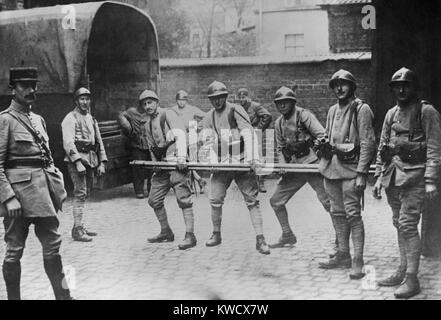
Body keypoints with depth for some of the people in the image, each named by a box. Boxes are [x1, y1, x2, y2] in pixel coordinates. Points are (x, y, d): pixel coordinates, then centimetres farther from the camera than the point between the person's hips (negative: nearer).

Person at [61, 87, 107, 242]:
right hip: (76, 159, -8)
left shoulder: (91, 119, 19)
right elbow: (68, 142, -15)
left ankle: (80, 227, 19)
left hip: (90, 159, 8)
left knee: (85, 193, 10)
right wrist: (78, 162, -23)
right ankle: (77, 230, -9)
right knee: (80, 193, -11)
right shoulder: (71, 118, -5)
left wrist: (102, 162, 12)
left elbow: (99, 141, 20)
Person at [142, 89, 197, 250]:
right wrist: (155, 164, 10)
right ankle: (166, 233, 24)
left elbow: (180, 135, -14)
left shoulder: (167, 114, -3)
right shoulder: (148, 124, 20)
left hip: (176, 162, -8)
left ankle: (190, 236, -9)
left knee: (183, 198, -12)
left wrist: (181, 157, -24)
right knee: (154, 200, 9)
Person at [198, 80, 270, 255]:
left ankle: (260, 239, -1)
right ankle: (216, 235, 20)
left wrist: (253, 158, -25)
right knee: (215, 200, 0)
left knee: (252, 200, -4)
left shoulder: (235, 110, -6)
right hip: (221, 164, 4)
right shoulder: (209, 117, 11)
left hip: (241, 162, -4)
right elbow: (204, 140, 10)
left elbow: (249, 134, -15)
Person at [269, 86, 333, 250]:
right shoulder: (279, 122, 13)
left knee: (328, 202, -10)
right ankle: (288, 236, 22)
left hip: (311, 163, -7)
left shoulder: (303, 115, -7)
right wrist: (282, 164, 1)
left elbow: (322, 135, -12)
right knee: (276, 201, 7)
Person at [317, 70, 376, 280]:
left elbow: (367, 143, -11)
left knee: (352, 214, -8)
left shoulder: (361, 109, -6)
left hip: (350, 168, -7)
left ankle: (358, 261, -2)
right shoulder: (332, 110, 16)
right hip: (331, 168, 7)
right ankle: (343, 255, 22)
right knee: (337, 213, 12)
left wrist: (361, 173, -16)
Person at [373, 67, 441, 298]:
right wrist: (379, 177, 13)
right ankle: (402, 272, 21)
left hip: (414, 176, -6)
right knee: (399, 225, 11)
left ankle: (412, 279, -4)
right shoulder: (391, 114, 15)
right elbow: (382, 147, 18)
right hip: (392, 177, 6)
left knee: (408, 225, -10)